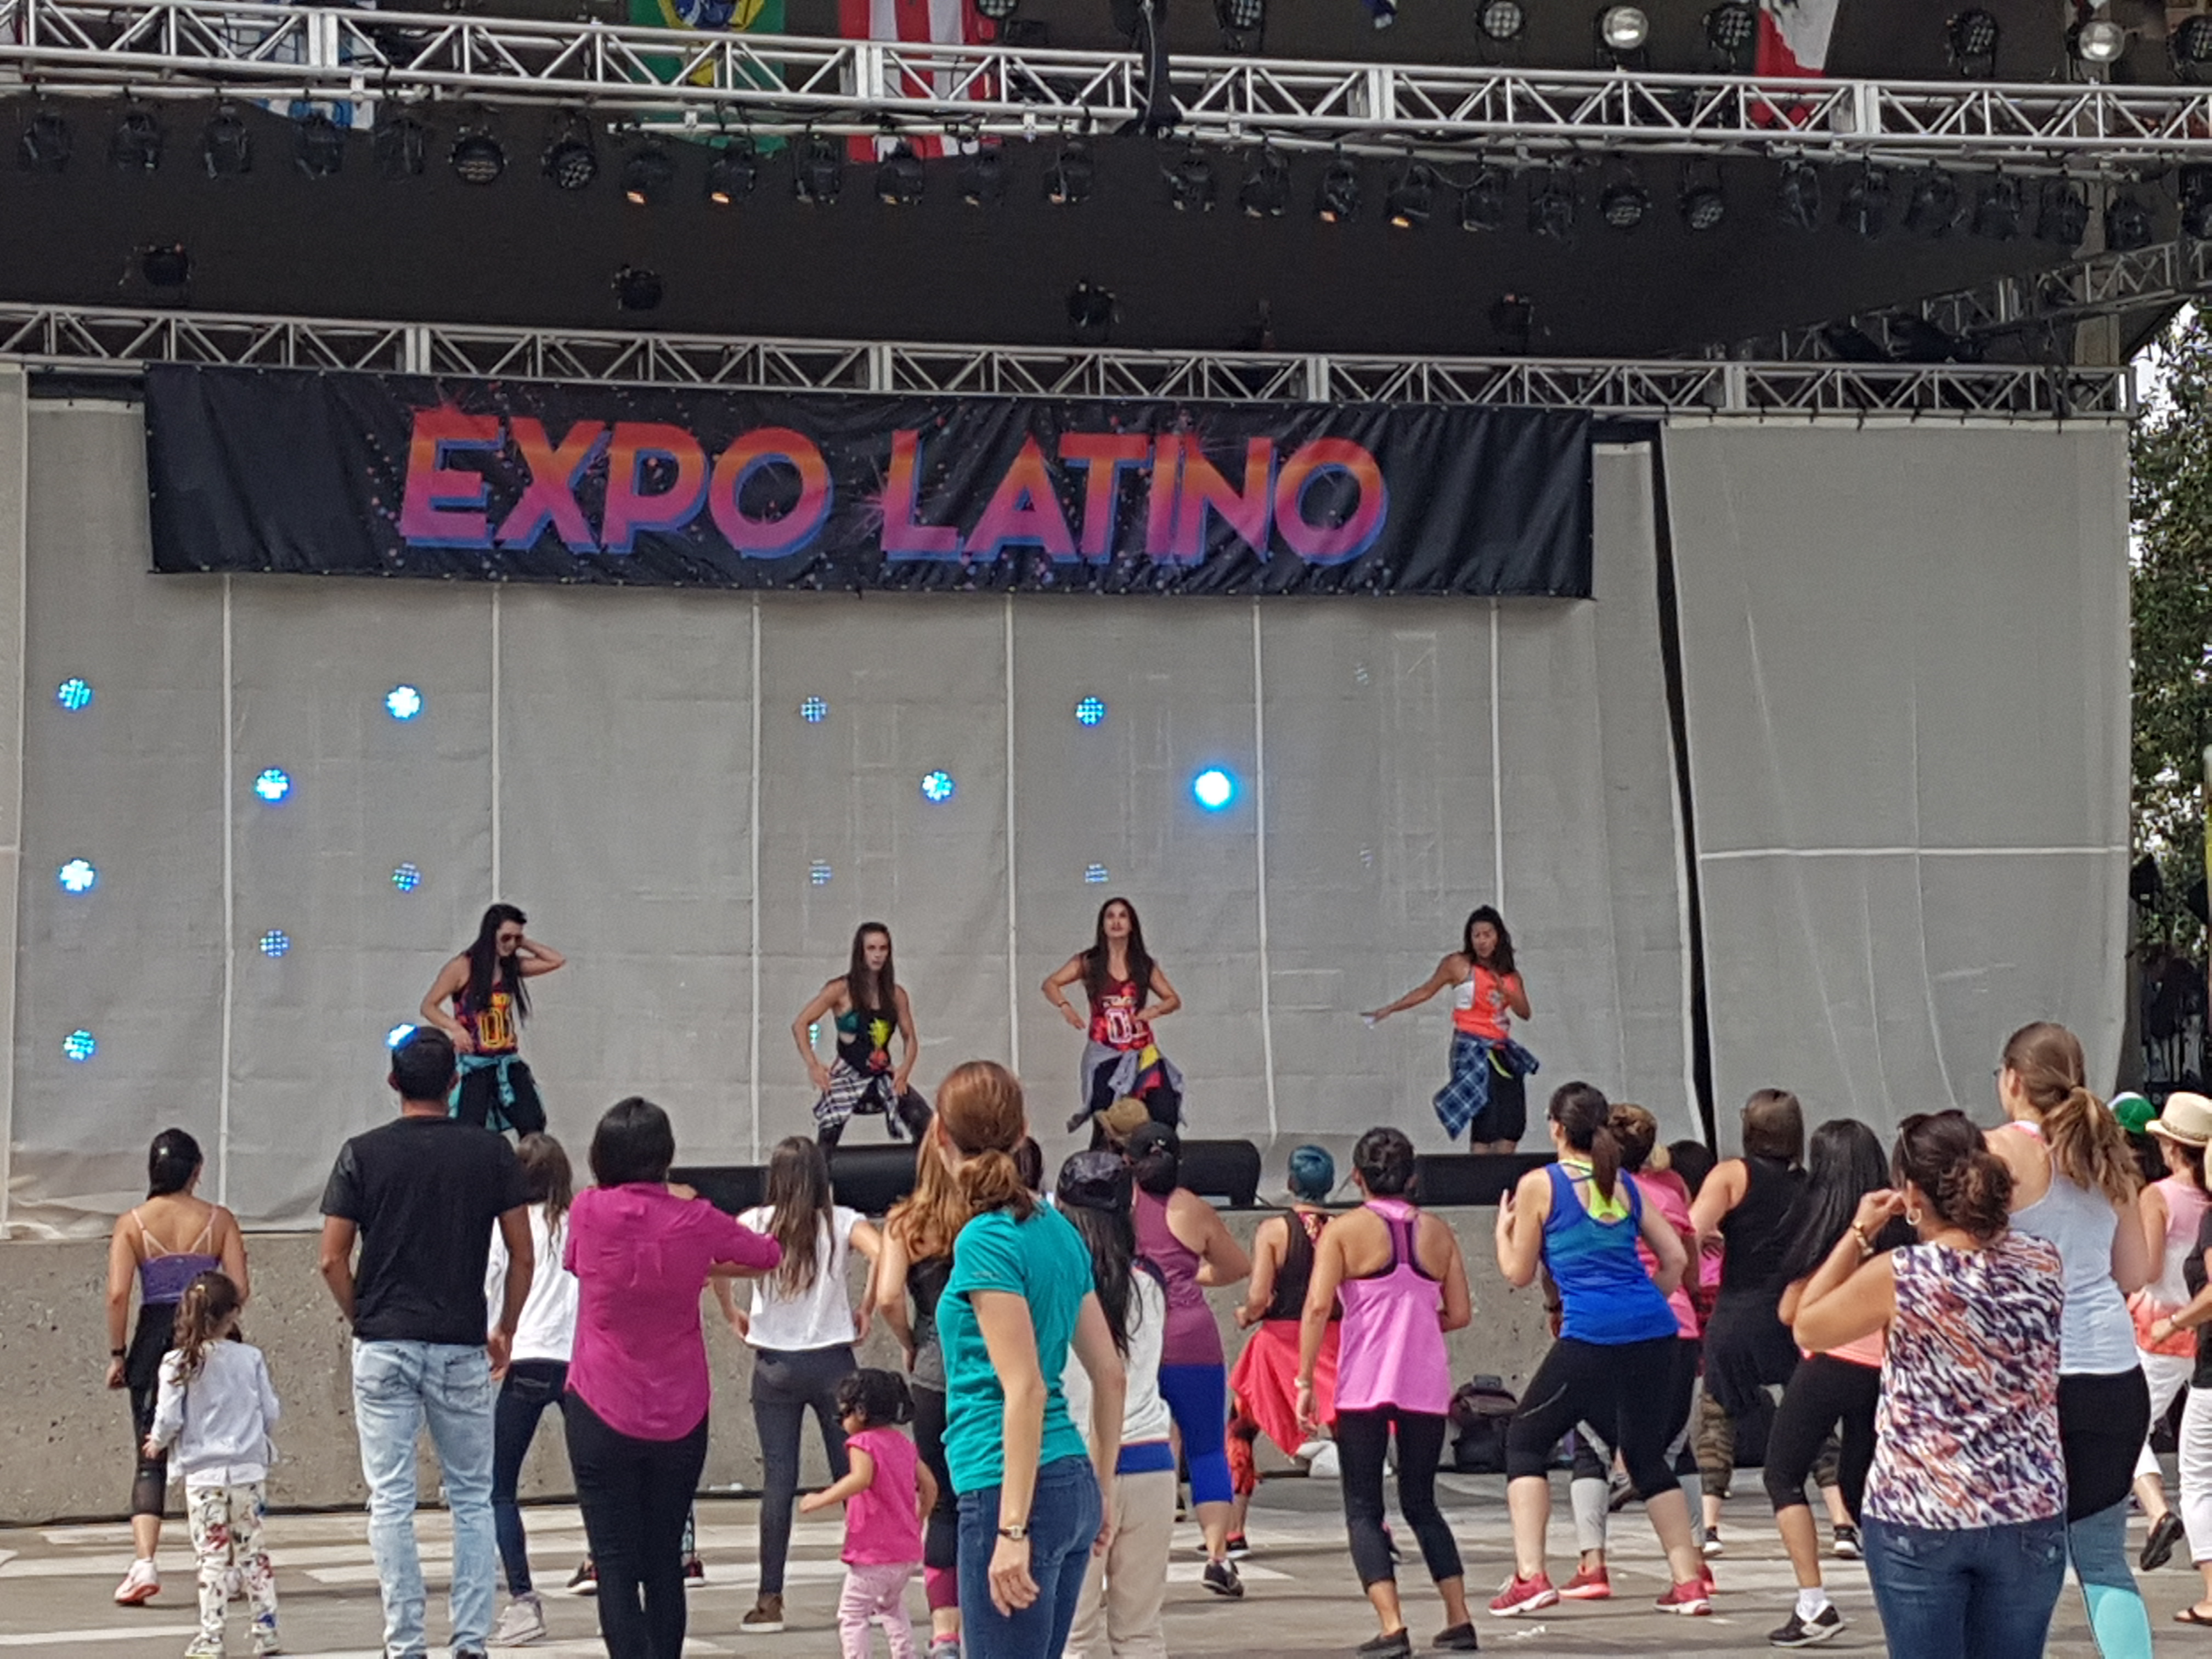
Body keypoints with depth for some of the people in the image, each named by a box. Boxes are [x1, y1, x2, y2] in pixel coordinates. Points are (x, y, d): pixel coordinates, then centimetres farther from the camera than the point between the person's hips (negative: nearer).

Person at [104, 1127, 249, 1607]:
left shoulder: (132, 1224, 0)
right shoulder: (219, 1220, 1)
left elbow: (117, 1294, -7)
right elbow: (239, 1289, -3)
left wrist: (117, 1354, 1)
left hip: (154, 1340, 0)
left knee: (151, 1460, 1)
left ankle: (144, 1562, -15)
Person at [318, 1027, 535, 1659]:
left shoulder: (362, 1154, -1)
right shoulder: (491, 1152, 1)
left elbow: (333, 1259, -2)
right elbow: (523, 1257, 1)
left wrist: (363, 1320, 12)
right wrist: (505, 1331, 13)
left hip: (383, 1348, 0)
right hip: (462, 1348, 1)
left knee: (391, 1501, 3)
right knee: (472, 1499, 10)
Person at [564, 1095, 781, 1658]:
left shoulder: (588, 1211, -8)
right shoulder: (696, 1220, -4)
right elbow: (769, 1255, 12)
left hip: (602, 1413, -2)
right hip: (680, 1417, 2)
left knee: (615, 1563, -1)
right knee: (665, 1561, 13)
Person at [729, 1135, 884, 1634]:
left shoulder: (755, 1223, 0)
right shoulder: (842, 1223, -2)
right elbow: (883, 1256, -19)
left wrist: (730, 1313, -2)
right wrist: (865, 1311, -4)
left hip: (774, 1365, 1)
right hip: (832, 1363, -1)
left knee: (778, 1479, 3)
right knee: (852, 1476, 6)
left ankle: (770, 1600, 1)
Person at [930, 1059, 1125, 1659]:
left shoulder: (986, 1241, -11)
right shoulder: (1058, 1230, 11)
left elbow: (1025, 1390, -17)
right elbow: (1109, 1374, 15)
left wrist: (1012, 1528, -18)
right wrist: (1098, 1492, 23)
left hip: (1017, 1489, -8)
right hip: (1072, 1486, 8)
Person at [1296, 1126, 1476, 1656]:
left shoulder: (1344, 1231, -2)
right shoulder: (1437, 1233, 8)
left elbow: (1318, 1306, -11)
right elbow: (1460, 1314, 7)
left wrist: (1305, 1381, -8)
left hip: (1364, 1386, -3)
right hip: (1427, 1385, 3)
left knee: (1363, 1509, 3)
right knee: (1422, 1504, 17)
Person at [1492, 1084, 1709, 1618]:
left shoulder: (1539, 1184, 3)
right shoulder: (1625, 1185, 17)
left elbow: (1519, 1274, 8)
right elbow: (1676, 1258, 14)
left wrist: (1503, 1228, 25)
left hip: (1591, 1335, -5)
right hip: (1656, 1332, 5)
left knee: (1525, 1441, 9)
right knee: (1647, 1455, 19)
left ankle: (1530, 1576, -2)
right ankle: (1689, 1581, 15)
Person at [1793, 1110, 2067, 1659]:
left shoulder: (1898, 1277, -13)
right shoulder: (2043, 1262, -3)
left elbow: (1806, 1329, 2)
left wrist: (1858, 1235, 6)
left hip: (1918, 1519, -3)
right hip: (2028, 1515, 3)